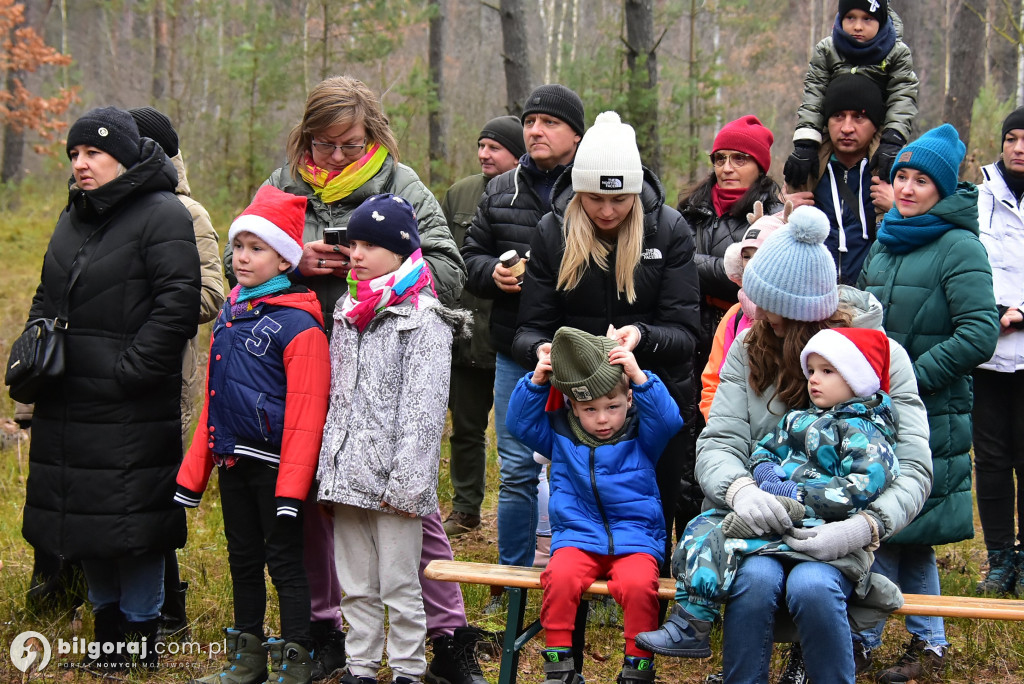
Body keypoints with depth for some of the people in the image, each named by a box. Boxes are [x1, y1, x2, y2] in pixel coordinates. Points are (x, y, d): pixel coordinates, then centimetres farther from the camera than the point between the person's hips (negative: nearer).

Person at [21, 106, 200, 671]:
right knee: (82, 514, 13)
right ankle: (106, 619, 27)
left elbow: (179, 303, -17)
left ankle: (140, 631, 10)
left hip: (131, 408, -8)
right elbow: (47, 298, 26)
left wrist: (129, 370, -19)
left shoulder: (162, 216, -9)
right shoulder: (74, 217, 16)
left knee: (131, 516, -2)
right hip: (68, 402, 8)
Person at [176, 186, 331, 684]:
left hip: (273, 463, -8)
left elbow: (306, 416, -18)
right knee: (243, 559, 16)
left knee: (284, 562, 0)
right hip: (232, 461, 8)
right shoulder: (229, 316, 11)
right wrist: (195, 470, 14)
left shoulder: (298, 325, -14)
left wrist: (291, 486, -23)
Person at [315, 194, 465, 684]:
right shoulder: (348, 313, 14)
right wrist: (328, 471, 13)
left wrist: (405, 483, -17)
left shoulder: (424, 319, -7)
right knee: (356, 585, 13)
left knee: (399, 584, 0)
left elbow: (424, 409, -12)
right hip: (347, 475, 7)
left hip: (392, 477, -6)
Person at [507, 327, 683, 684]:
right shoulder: (560, 434, 11)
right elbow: (520, 422, 9)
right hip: (576, 537, 1)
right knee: (560, 578, -30)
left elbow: (668, 419, -11)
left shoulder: (642, 435, 6)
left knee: (639, 584, -32)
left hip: (635, 538, -1)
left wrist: (640, 377, -20)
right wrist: (536, 381, -5)